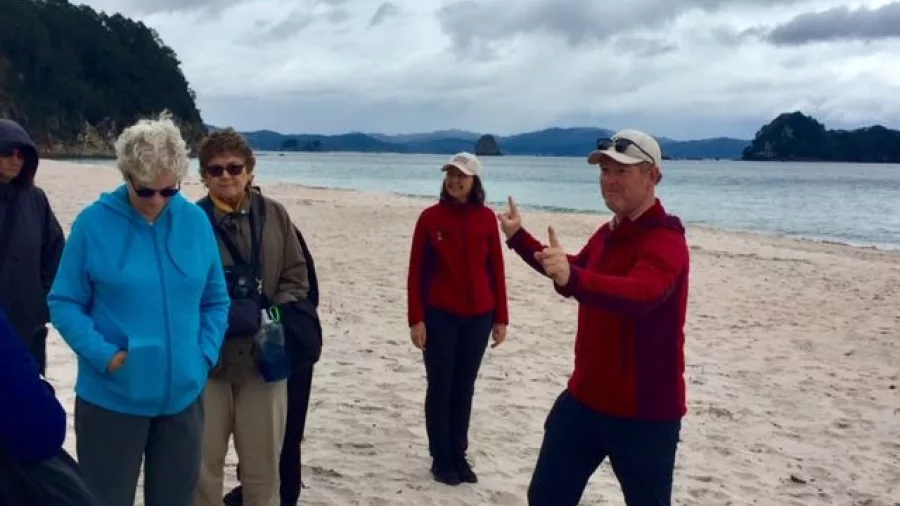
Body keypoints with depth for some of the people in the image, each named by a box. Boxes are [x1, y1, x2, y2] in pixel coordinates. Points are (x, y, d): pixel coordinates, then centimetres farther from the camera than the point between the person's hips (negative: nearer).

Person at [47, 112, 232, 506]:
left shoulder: (196, 222, 0)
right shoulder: (93, 223, -9)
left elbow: (216, 301, 9)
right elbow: (63, 303, -5)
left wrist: (205, 355, -4)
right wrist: (103, 355, -17)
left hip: (182, 394, 3)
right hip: (111, 396, -3)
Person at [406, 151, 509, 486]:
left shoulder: (486, 218, 0)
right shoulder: (430, 217, -4)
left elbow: (496, 269, 4)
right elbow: (416, 271, -3)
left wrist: (501, 317, 3)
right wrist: (416, 318, -8)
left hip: (478, 316, 2)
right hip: (439, 315, -2)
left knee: (464, 388, 11)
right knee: (440, 387, 5)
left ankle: (459, 455, 22)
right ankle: (441, 459, 16)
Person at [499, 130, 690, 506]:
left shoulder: (665, 241, -21)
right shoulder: (608, 233, 9)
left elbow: (639, 294, -42)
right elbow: (577, 268, 30)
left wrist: (571, 280, -57)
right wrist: (518, 238, 30)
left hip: (644, 411, -8)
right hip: (585, 398, 8)